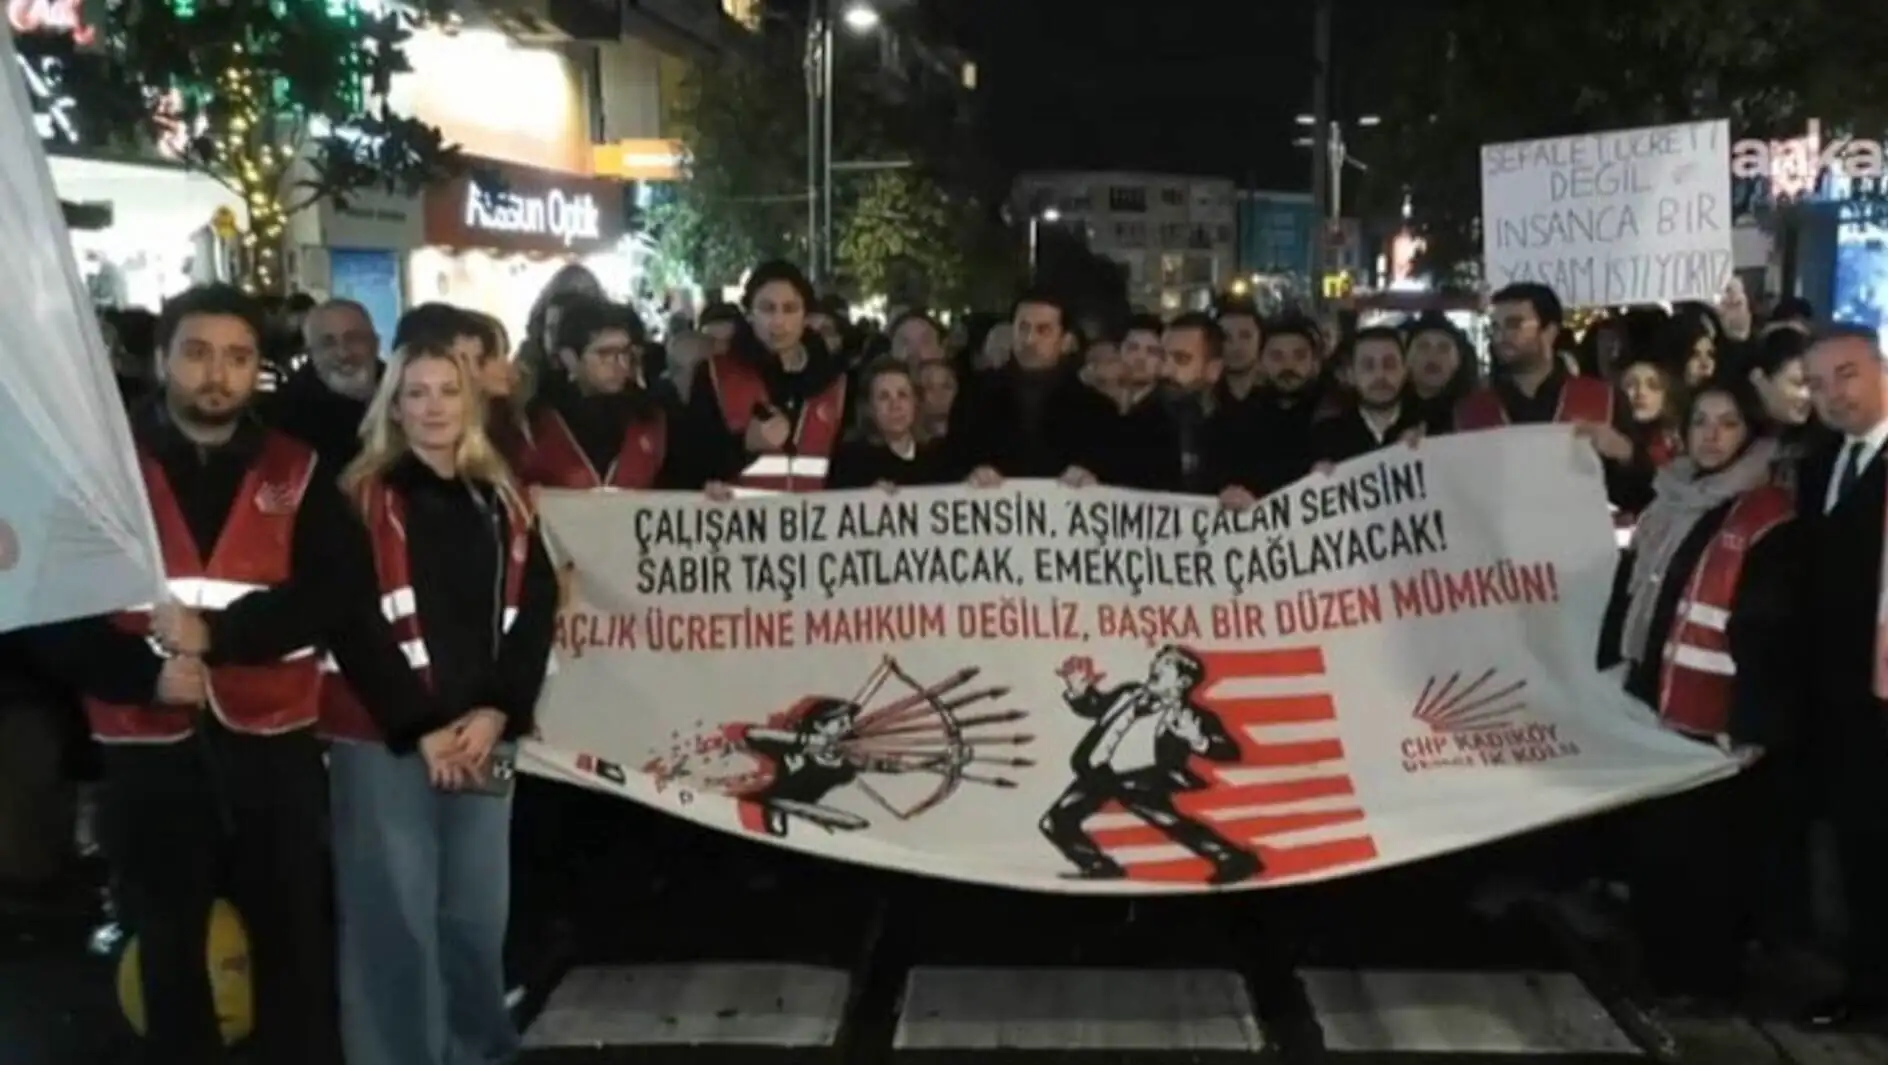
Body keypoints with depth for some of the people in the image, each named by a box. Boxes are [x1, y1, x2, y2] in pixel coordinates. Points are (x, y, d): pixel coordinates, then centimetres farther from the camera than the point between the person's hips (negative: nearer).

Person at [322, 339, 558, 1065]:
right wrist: (418, 729, -11)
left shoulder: (501, 503, 13)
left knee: (478, 914, 10)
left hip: (482, 738, 4)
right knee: (396, 920, -3)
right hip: (384, 741, -4)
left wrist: (496, 712, -6)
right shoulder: (362, 500, -1)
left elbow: (535, 612, 7)